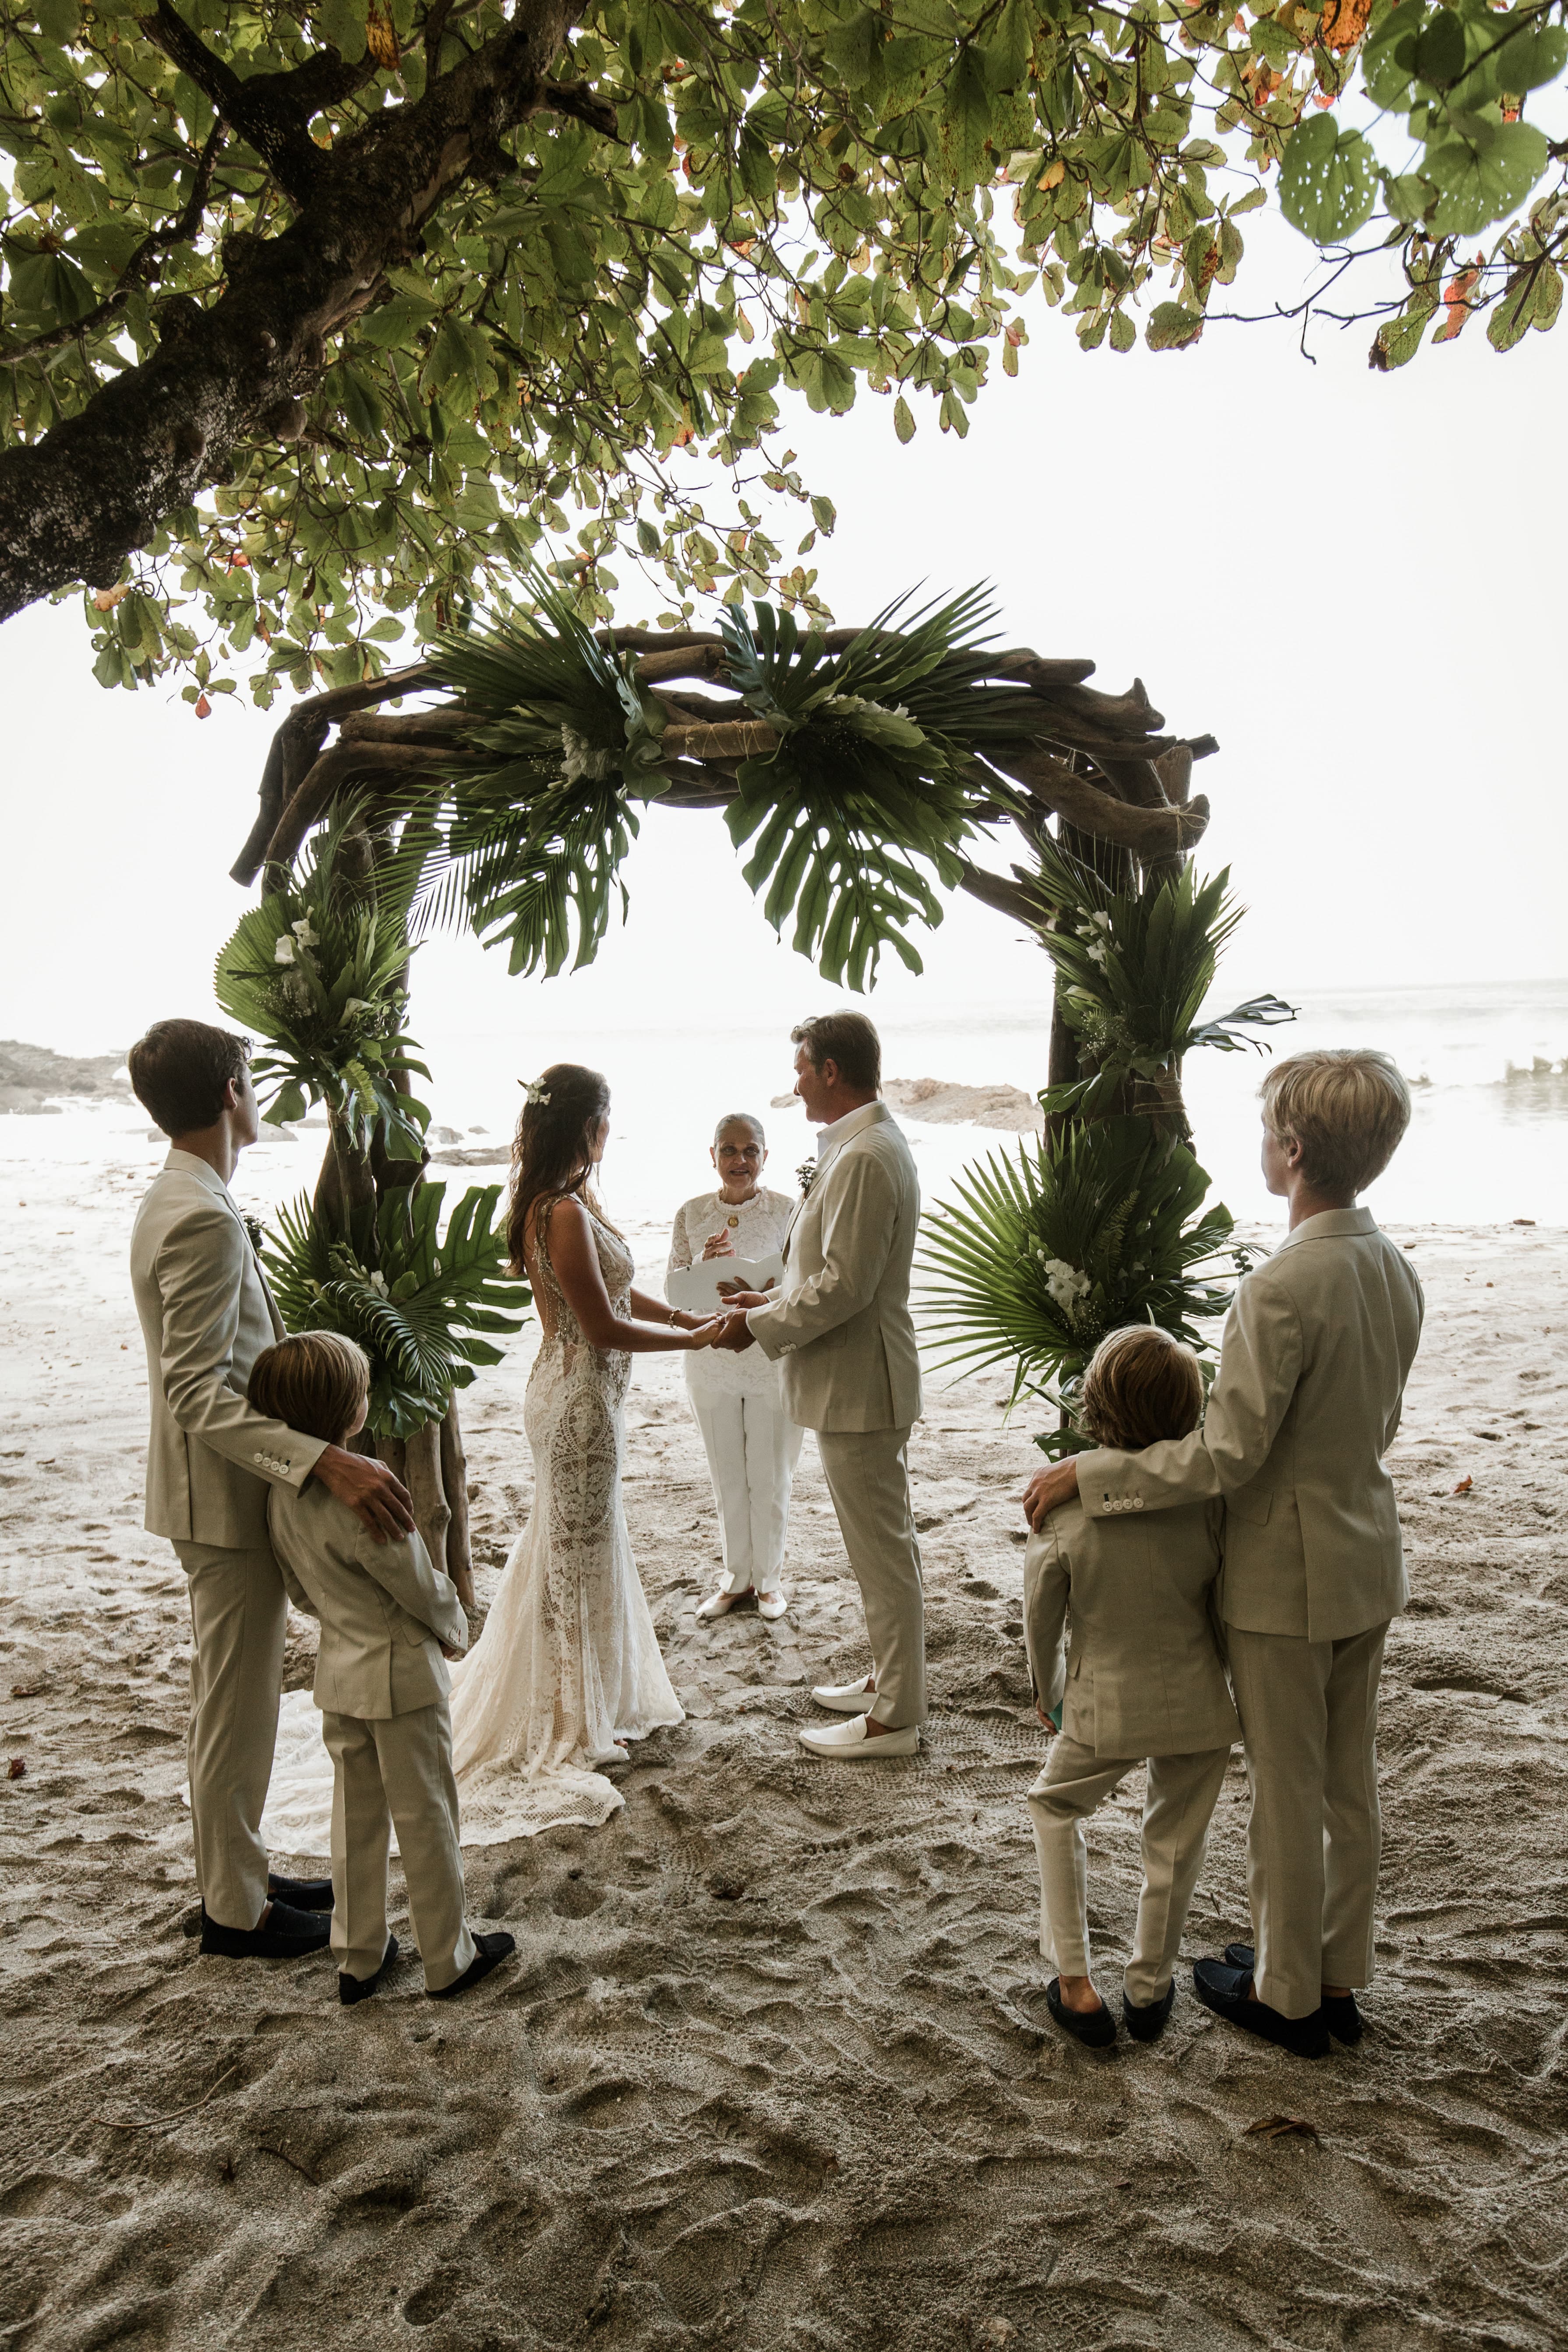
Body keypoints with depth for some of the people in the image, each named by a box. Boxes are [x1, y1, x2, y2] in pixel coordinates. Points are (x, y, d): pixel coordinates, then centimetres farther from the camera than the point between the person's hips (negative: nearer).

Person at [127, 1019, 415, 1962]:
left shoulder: (179, 1197, 8)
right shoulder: (206, 1217, -24)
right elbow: (197, 1394, -29)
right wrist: (326, 1461, -39)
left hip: (228, 1490, 10)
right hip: (228, 1495, -10)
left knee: (240, 1699, 21)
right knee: (238, 1708, 5)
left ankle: (240, 1877, 36)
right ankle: (237, 1910, 22)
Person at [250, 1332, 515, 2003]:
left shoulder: (283, 1491, -5)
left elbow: (301, 1591, 7)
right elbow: (421, 1585, -19)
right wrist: (455, 1629, 0)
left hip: (337, 1671, 7)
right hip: (403, 1671, -7)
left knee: (355, 1813, 19)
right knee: (424, 1815, 9)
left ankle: (358, 1959, 30)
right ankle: (449, 1959, 24)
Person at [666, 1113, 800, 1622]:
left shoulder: (787, 1211, -7)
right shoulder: (692, 1213, 0)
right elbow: (674, 1288, 2)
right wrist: (703, 1262, -18)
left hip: (772, 1361, -2)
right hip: (711, 1362, 3)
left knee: (769, 1477, 9)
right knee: (727, 1478, 14)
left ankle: (769, 1578, 28)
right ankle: (736, 1577, 31)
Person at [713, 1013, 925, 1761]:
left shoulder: (864, 1157, -22)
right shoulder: (866, 1144, 12)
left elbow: (844, 1287, -25)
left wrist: (761, 1326, -14)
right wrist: (775, 1301, 12)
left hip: (858, 1383, -11)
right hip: (857, 1381, 11)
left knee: (882, 1549, 0)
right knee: (883, 1541, 20)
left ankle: (894, 1718, 11)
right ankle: (890, 1678, 34)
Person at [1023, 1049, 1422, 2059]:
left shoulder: (1284, 1287, -28)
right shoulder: (1395, 1267, -1)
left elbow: (1225, 1457, -26)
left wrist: (1085, 1472, -17)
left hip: (1288, 1578, -8)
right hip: (1370, 1562, 8)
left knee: (1288, 1793, 10)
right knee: (1351, 1784, 20)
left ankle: (1287, 1994, 29)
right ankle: (1341, 1977, 38)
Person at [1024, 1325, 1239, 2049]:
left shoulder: (1064, 1508, -20)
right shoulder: (1209, 1500, -18)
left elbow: (1041, 1621, -7)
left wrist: (1050, 1695, 12)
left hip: (1106, 1705, -1)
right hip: (1199, 1703, 1)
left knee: (1055, 1807, 25)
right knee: (1175, 1840, 23)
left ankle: (1075, 1982, 25)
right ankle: (1149, 1987, 40)